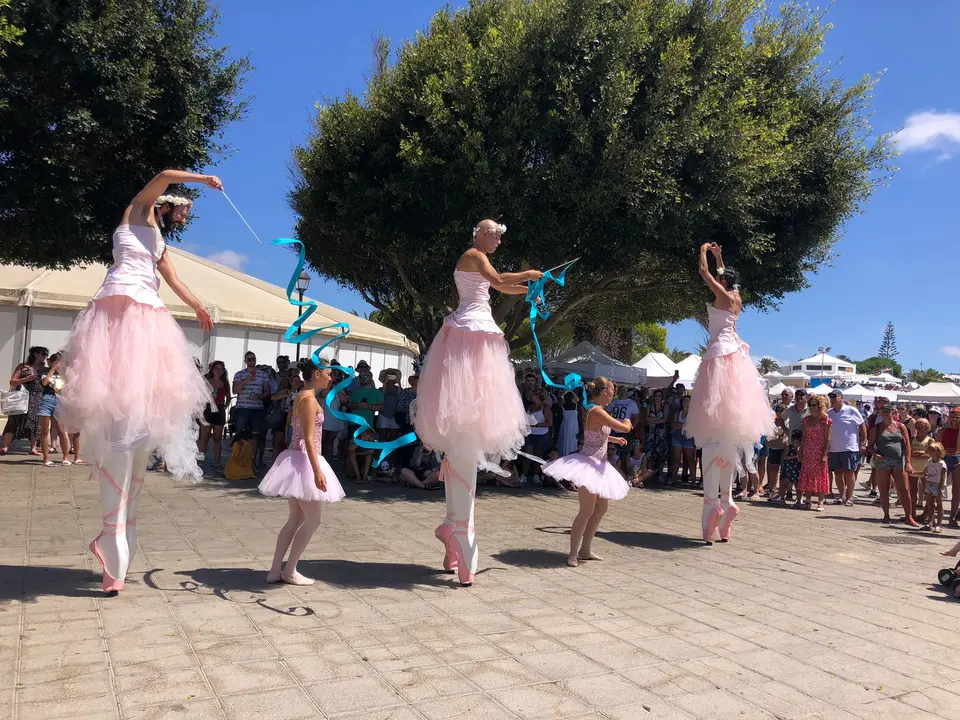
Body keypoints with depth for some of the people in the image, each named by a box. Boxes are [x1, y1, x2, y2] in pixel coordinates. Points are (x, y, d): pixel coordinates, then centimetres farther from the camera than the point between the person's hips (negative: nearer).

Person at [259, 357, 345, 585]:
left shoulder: (301, 398, 14)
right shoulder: (309, 400, -16)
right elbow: (309, 438, -22)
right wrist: (317, 470, -26)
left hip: (296, 460, 10)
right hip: (304, 461, -10)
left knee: (296, 519, 14)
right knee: (312, 520, 0)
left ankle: (275, 570, 17)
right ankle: (289, 571, 9)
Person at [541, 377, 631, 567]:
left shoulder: (596, 411, 10)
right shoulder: (597, 411, -21)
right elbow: (624, 428, -23)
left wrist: (613, 439, 25)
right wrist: (627, 422, 0)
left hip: (597, 465, 11)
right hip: (588, 465, -11)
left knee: (601, 508, 16)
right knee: (587, 511, -7)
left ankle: (585, 550, 25)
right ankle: (573, 553, 3)